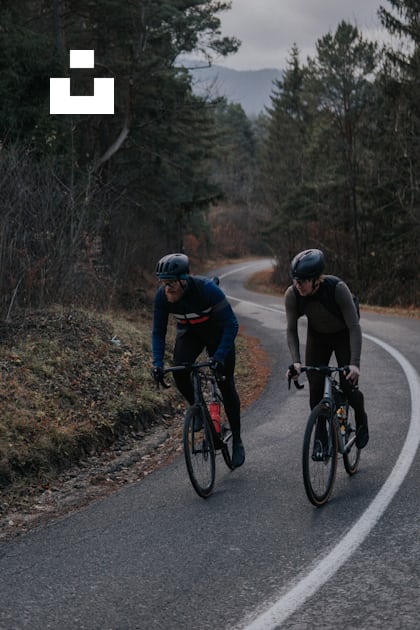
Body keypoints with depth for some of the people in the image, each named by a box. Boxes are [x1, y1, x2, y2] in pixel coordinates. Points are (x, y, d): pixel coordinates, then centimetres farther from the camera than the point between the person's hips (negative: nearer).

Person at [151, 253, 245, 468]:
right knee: (179, 371, -24)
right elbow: (158, 332, -14)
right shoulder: (162, 296, -24)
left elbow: (231, 325, -32)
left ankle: (237, 440, 9)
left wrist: (219, 357, -42)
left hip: (217, 332, -3)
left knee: (226, 384, -6)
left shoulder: (207, 289, -36)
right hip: (189, 333, 3)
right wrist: (157, 363, -27)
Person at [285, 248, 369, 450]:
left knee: (348, 387, -10)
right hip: (317, 336, 3)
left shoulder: (337, 288, -36)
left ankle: (361, 420, 23)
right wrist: (295, 361, -29)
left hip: (343, 335, -2)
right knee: (315, 389, -8)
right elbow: (291, 330, -15)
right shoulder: (292, 294, -26)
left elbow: (354, 328, -31)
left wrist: (355, 363, -40)